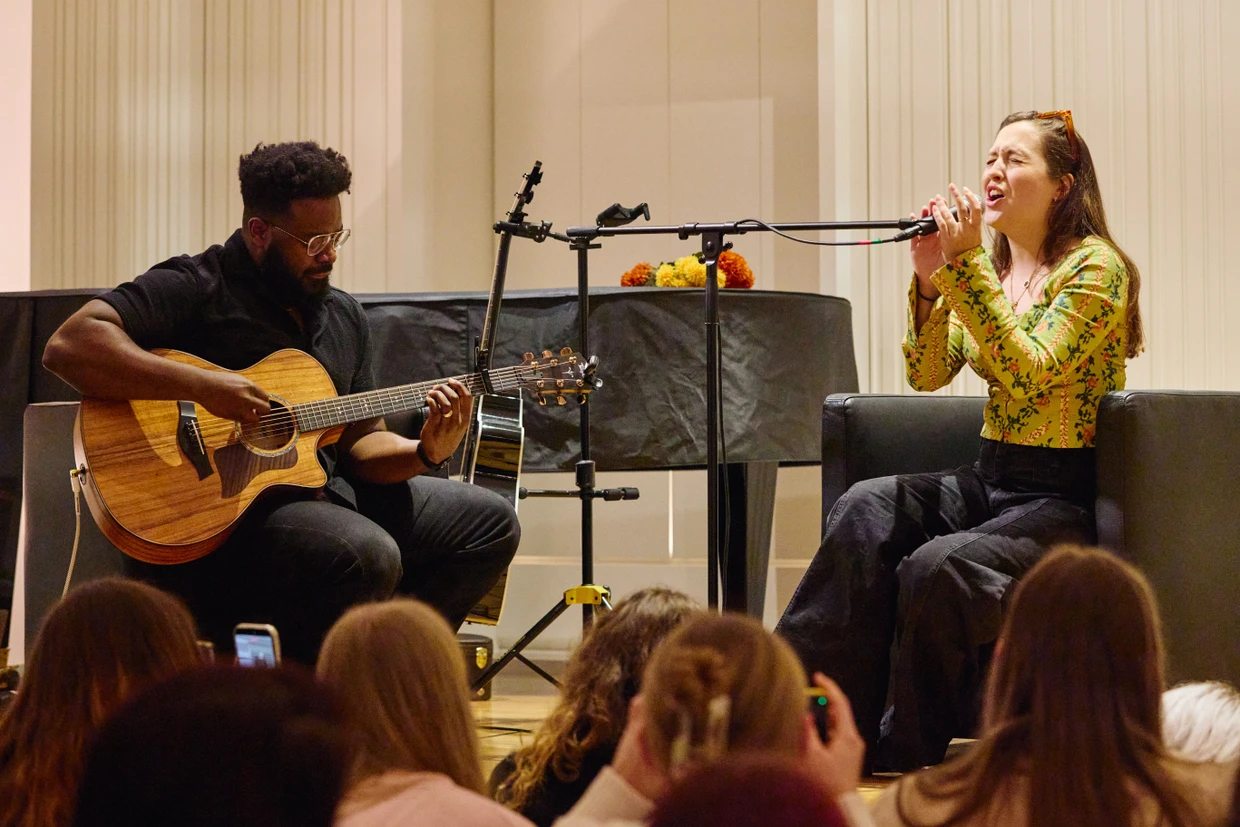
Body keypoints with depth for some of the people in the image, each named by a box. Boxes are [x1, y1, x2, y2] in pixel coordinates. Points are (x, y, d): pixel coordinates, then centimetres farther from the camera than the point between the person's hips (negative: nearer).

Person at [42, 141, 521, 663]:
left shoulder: (343, 316, 15)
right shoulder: (196, 288, -9)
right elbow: (68, 346, -23)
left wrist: (424, 453, -6)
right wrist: (204, 387, -30)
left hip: (326, 490, 8)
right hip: (219, 509, -8)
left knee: (490, 523, 5)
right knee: (368, 558, -33)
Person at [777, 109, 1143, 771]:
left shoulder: (1095, 267, -8)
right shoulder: (984, 268, 14)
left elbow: (1030, 373, -22)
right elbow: (927, 374, 4)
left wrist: (965, 264, -24)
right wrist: (930, 278, -11)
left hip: (1065, 497, -6)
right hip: (989, 479, 6)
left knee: (938, 566, -32)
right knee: (867, 508, -23)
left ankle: (907, 762, -14)